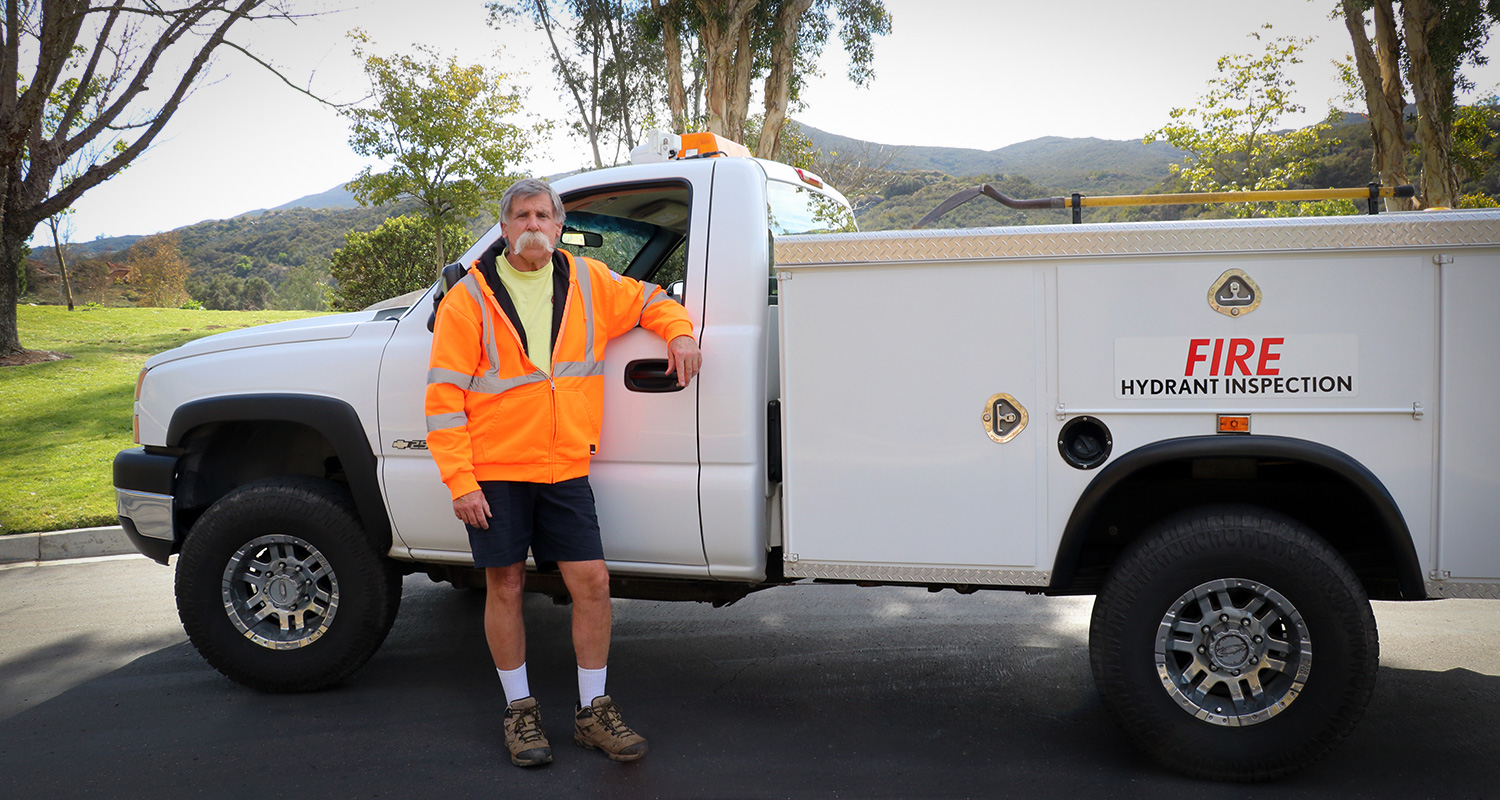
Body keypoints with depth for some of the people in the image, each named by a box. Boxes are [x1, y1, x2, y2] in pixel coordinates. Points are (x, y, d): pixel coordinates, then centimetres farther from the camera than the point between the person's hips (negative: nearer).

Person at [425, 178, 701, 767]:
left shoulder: (588, 283, 5)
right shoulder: (471, 299, -4)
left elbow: (650, 301, 24)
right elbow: (444, 398, -5)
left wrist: (679, 331, 3)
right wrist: (459, 481, -11)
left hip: (565, 471, 3)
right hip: (495, 472, -2)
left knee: (592, 582, 0)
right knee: (506, 587, 5)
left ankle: (592, 710, 17)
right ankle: (520, 711, 22)